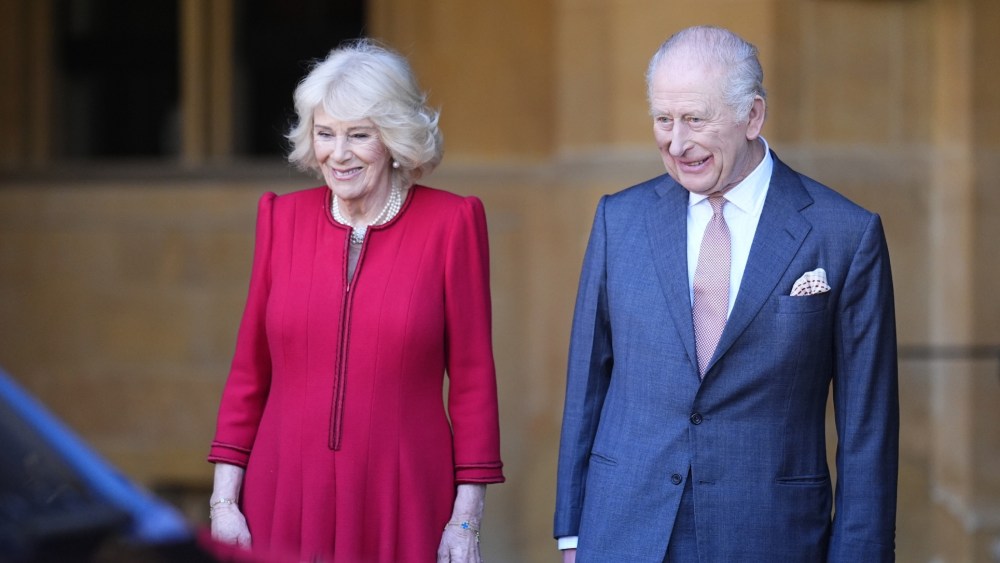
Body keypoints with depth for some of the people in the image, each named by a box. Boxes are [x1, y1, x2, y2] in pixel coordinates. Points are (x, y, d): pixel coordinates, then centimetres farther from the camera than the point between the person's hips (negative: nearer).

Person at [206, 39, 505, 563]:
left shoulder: (450, 222, -4)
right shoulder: (282, 218, 4)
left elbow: (472, 379, -2)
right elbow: (249, 371, 8)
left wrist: (467, 520, -5)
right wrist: (223, 499, 2)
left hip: (401, 507, -2)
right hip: (285, 499, 2)